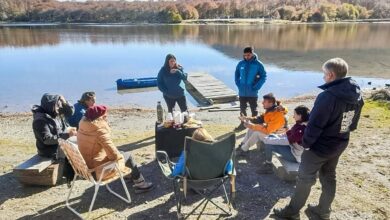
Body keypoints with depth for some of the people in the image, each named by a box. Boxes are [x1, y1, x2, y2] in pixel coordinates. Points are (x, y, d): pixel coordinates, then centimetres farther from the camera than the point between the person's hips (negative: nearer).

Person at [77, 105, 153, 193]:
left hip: (87, 167, 9)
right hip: (98, 170, -8)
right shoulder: (100, 130, -27)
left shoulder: (83, 126, -2)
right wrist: (119, 156, -6)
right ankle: (140, 184, 22)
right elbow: (113, 154, -24)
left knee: (120, 153, 24)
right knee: (127, 156, 10)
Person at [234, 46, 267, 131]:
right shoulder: (241, 63, 1)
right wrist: (238, 84, 0)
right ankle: (243, 124, 27)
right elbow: (237, 74, 12)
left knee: (254, 109, 8)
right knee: (242, 109, 13)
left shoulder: (258, 64, -8)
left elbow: (264, 76, -6)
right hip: (242, 92, 3)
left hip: (253, 92, -3)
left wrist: (256, 87, -13)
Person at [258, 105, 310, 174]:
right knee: (270, 136, 7)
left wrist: (268, 140, -20)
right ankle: (267, 163, 8)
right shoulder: (300, 124, -1)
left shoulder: (302, 129, -31)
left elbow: (287, 140, -29)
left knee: (268, 144, -16)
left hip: (295, 155, -10)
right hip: (292, 146, 10)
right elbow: (289, 133, 7)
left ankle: (268, 165, 6)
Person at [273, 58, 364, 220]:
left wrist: (305, 142, -9)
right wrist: (339, 134, 16)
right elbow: (353, 125, 8)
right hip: (339, 145, 8)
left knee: (305, 179, 7)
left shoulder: (327, 96, -28)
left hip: (319, 146, -8)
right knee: (329, 177, 22)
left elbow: (314, 125, -24)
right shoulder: (357, 95, -1)